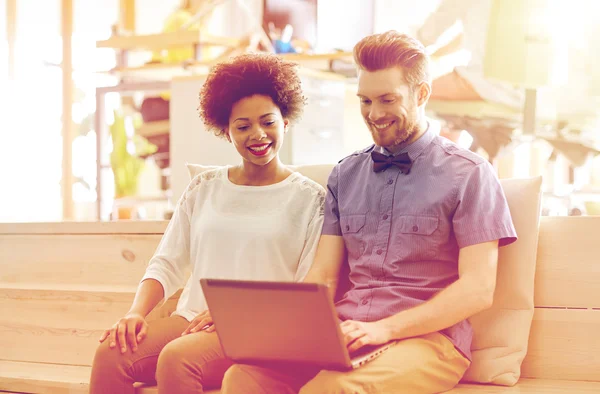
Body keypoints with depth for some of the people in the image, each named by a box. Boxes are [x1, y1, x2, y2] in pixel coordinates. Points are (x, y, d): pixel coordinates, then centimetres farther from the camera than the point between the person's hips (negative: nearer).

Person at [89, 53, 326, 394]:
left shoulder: (310, 198, 6)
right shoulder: (204, 188, 18)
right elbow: (167, 265, 14)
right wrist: (136, 312, -6)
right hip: (191, 321, 4)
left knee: (177, 357, -35)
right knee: (111, 353, -26)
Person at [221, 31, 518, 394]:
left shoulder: (469, 174, 3)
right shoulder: (345, 175, 19)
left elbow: (478, 289, -5)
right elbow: (323, 276, 14)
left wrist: (385, 328, -17)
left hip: (426, 336, -4)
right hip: (344, 333, 4)